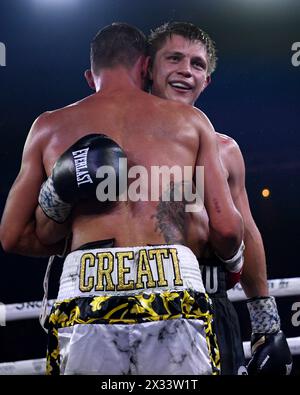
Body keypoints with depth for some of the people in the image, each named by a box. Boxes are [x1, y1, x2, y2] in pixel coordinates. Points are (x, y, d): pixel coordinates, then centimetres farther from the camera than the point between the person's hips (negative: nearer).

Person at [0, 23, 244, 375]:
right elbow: (226, 227, 13)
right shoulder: (190, 120, 17)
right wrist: (233, 261, 34)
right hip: (174, 292, -1)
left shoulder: (50, 126, 19)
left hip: (84, 299, 1)